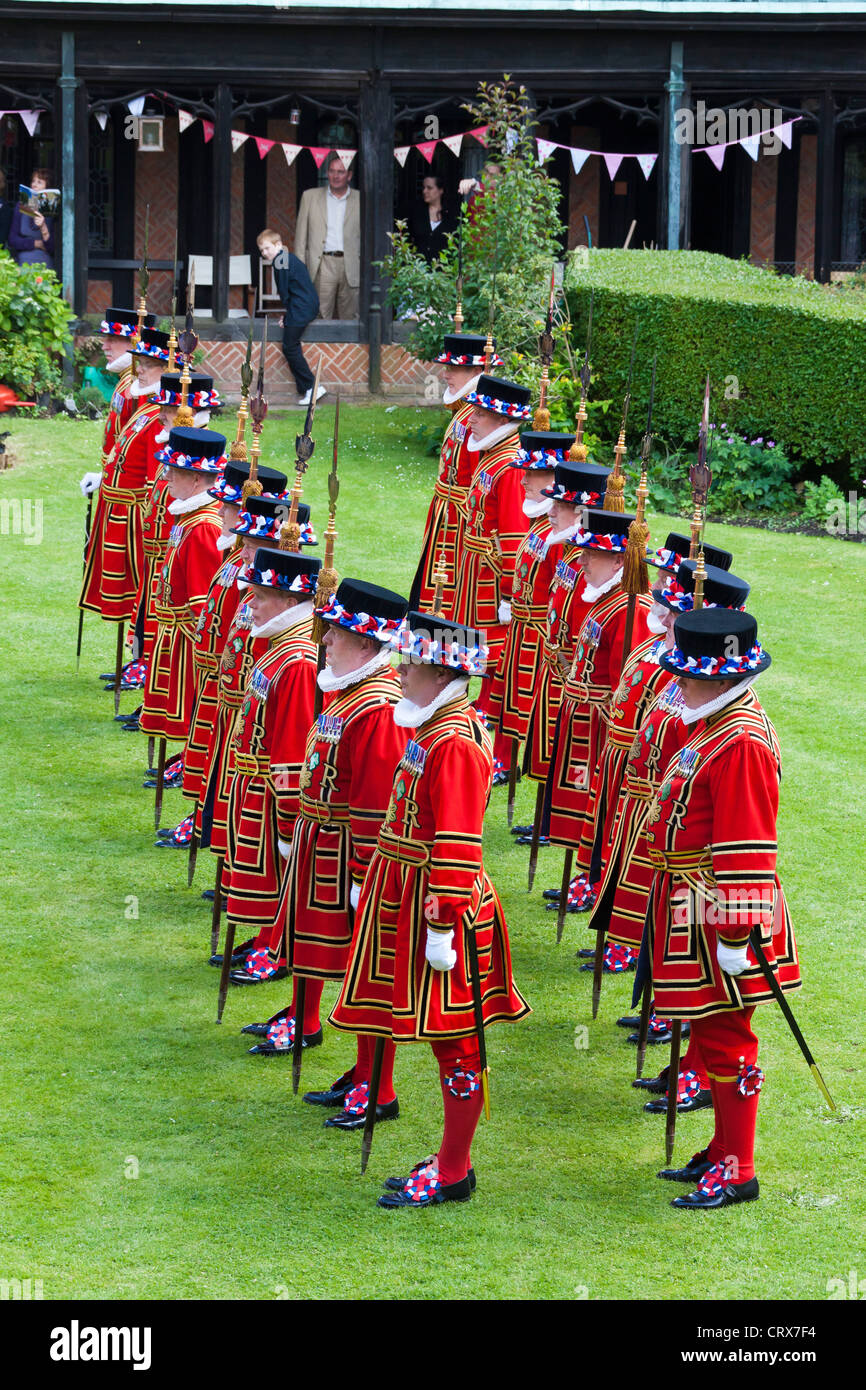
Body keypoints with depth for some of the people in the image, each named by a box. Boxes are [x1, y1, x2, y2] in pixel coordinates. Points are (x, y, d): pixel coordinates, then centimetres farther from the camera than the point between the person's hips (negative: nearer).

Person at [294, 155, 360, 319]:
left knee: (350, 319, 0)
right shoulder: (310, 196, 11)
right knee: (321, 318, -7)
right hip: (322, 266, 0)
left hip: (351, 267, 1)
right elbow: (301, 236, 10)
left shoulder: (361, 200, 10)